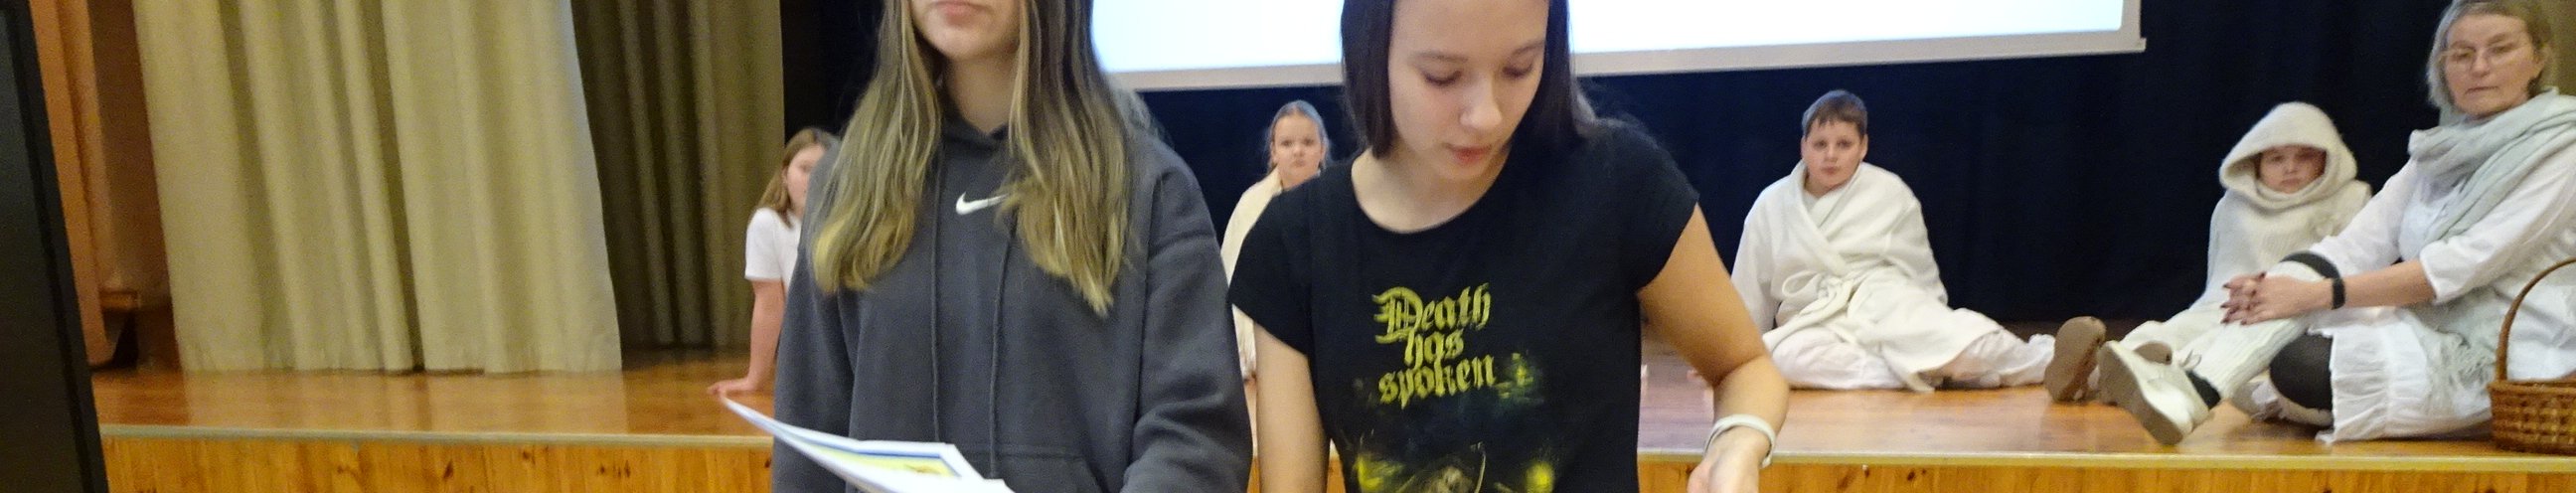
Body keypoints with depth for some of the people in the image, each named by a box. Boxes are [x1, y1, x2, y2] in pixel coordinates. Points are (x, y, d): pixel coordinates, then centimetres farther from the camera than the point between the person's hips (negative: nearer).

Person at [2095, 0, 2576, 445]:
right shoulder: (2438, 152, 12)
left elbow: (2463, 265, -19)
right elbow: (2362, 242, -1)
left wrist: (2319, 295, -26)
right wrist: (2271, 283, -20)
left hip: (2508, 355, -6)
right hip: (2431, 329, 6)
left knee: (2300, 367, -30)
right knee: (2305, 270, -19)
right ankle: (2195, 387, -35)